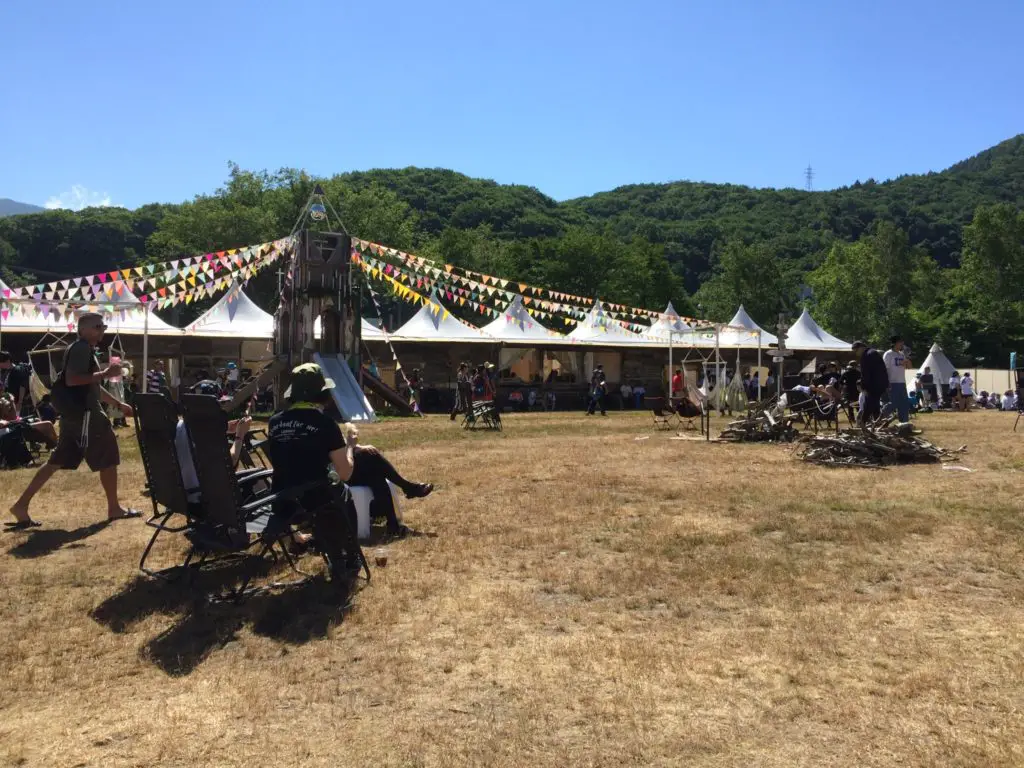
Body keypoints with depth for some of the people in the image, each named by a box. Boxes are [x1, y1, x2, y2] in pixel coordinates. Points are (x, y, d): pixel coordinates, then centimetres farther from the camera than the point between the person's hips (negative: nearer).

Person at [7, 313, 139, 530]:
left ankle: (22, 505, 11)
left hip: (77, 414, 10)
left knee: (57, 461, 10)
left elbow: (92, 387, 28)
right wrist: (105, 373, -22)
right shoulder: (81, 349, -12)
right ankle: (115, 508, 7)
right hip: (84, 414, -10)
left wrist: (119, 404, 27)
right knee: (108, 458, -2)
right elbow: (71, 379, -25)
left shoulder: (87, 351, 21)